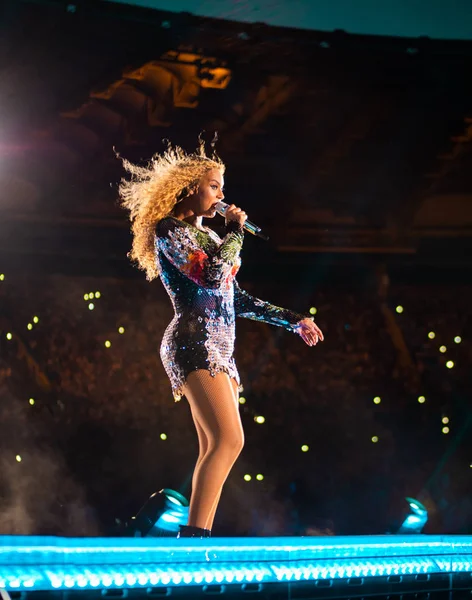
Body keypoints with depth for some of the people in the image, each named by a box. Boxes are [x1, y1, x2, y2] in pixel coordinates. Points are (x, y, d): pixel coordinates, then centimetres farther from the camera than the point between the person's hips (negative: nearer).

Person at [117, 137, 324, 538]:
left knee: (216, 449, 3)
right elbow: (211, 276, -19)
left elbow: (236, 299, 25)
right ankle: (194, 534, -24)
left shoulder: (207, 236, 23)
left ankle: (199, 537, 1)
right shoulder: (170, 230, -3)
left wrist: (293, 321, 23)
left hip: (218, 350, 10)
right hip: (194, 344, -10)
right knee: (229, 440, -21)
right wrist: (235, 231, -4)